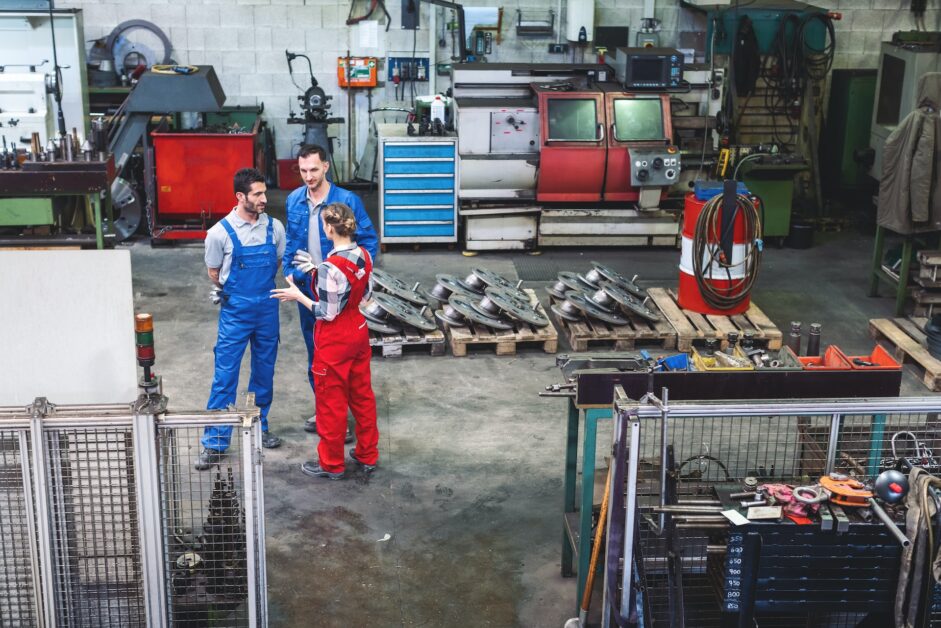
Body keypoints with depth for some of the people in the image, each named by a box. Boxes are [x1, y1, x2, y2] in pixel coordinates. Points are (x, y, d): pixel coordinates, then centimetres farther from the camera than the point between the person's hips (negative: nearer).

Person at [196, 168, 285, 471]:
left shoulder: (274, 227, -1)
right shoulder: (220, 232, -11)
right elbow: (214, 273, 3)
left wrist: (259, 286, 10)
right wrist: (237, 292, 10)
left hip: (267, 309, 4)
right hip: (235, 311, -3)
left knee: (264, 371, 14)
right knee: (225, 374, -2)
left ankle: (259, 426, 32)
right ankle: (215, 442, 5)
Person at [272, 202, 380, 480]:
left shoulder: (330, 268, -27)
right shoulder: (364, 256, -4)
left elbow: (327, 313, -21)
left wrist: (297, 295, -10)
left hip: (334, 342, -7)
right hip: (358, 332, 7)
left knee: (331, 402, 8)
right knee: (362, 394, 19)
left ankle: (332, 464, 22)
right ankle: (368, 455, 31)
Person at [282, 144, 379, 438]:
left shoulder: (347, 201, -14)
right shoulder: (294, 200, 1)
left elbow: (370, 241, -9)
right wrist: (289, 271, 5)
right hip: (307, 288, 5)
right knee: (315, 354, 15)